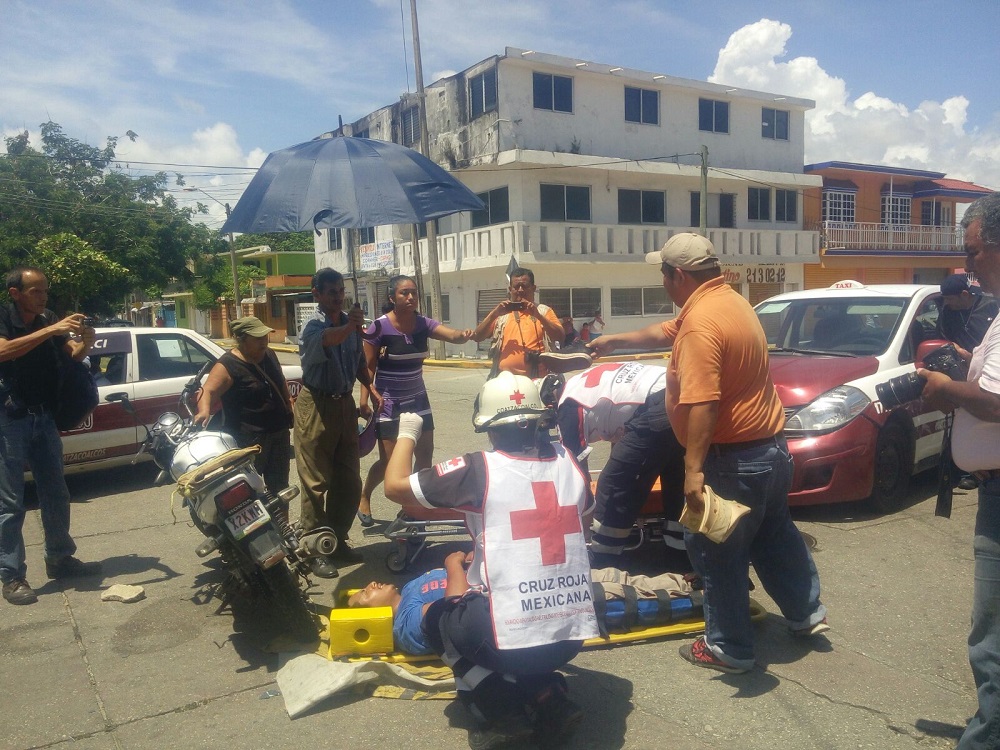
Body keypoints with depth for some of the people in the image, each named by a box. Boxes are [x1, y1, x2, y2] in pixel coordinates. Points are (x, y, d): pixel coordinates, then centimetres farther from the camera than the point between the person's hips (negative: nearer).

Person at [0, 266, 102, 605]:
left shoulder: (49, 320, 5)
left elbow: (74, 356, -4)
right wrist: (50, 331, -36)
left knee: (56, 494, 13)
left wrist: (85, 342, -26)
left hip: (43, 417, 6)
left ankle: (59, 559, 25)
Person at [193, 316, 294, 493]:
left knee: (279, 485, 19)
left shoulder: (269, 355, 6)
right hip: (248, 439, -7)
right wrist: (204, 411, -45)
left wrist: (289, 402, 20)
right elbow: (207, 391, -27)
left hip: (279, 432, 7)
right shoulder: (228, 366, -17)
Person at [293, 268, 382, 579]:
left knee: (349, 481, 12)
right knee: (316, 483, -2)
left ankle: (337, 540, 28)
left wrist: (369, 389, 1)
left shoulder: (351, 323, 5)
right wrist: (348, 327, -61)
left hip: (345, 402, 7)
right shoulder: (313, 327, -15)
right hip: (316, 405, -6)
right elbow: (326, 339, -40)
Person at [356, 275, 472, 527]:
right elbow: (368, 367, -11)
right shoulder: (379, 327, -15)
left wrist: (463, 335, -42)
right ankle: (363, 497, 26)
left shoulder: (423, 323, -3)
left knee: (426, 453, 3)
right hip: (388, 401, -5)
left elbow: (452, 335, -19)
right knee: (389, 460, -2)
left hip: (417, 398, 5)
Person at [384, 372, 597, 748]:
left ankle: (505, 712, 8)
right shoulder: (568, 463, 3)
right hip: (574, 633, 5)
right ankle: (550, 700, 13)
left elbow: (394, 485, 0)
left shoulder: (478, 470, -10)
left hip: (513, 635, -5)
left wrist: (407, 433, 15)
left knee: (437, 619, 25)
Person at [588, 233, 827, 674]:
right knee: (775, 535, 25)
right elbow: (663, 333, 23)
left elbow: (702, 404, -31)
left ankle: (729, 648, 18)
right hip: (771, 445, 10)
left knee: (715, 552, 6)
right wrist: (615, 340, 32)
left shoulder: (701, 322, -23)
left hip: (734, 458, -10)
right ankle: (806, 613, 41)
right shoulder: (729, 301, 9)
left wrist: (693, 469, -29)